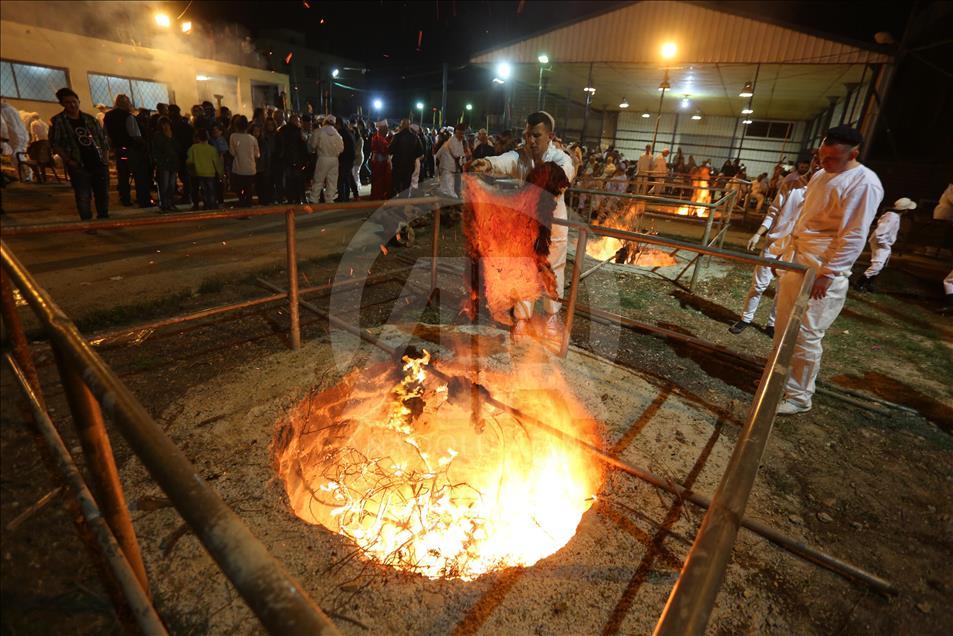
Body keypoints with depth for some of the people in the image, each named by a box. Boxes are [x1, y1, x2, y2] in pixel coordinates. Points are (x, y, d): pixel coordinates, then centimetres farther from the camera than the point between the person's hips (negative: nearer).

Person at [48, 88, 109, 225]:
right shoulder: (58, 121, 0)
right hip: (79, 167, -3)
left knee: (103, 194, 7)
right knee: (83, 197, -3)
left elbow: (103, 139, 15)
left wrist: (105, 157, 3)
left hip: (99, 164, 3)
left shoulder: (90, 119, 11)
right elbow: (55, 143, 0)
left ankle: (104, 219, 21)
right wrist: (68, 161, -10)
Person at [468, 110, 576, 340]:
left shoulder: (560, 157, -15)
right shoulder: (520, 155, -14)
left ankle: (552, 315, 31)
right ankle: (523, 316, 25)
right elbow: (505, 161, -37)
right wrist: (488, 164, -60)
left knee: (554, 269, 11)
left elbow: (566, 169, -38)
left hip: (554, 222, -1)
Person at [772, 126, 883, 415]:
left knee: (805, 336, -2)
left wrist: (827, 274, -21)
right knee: (784, 328, 15)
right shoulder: (820, 175, 13)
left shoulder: (863, 182, -13)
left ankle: (799, 396, 12)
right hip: (795, 261, 8)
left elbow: (854, 237, -17)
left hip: (822, 271, -8)